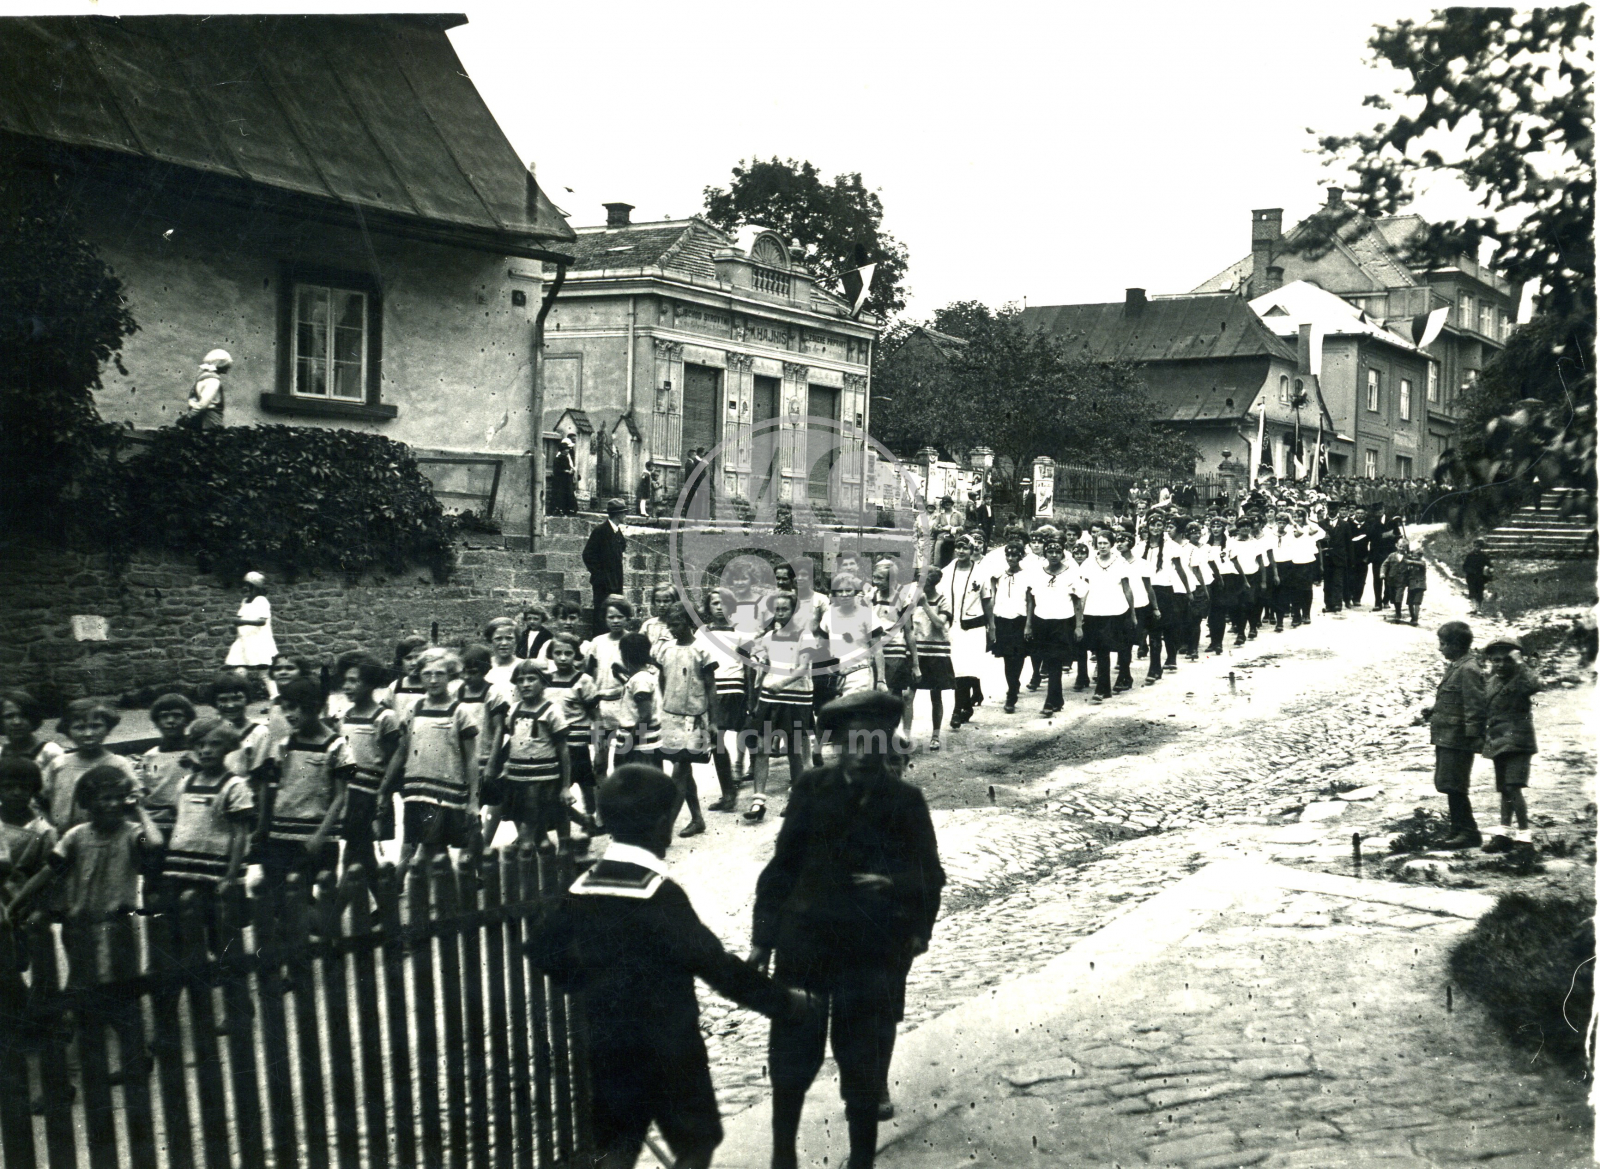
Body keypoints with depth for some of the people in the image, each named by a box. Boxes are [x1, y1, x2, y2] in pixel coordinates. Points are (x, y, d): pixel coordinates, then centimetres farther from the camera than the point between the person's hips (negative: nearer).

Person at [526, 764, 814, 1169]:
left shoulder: (582, 887, -3)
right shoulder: (660, 894, -21)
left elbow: (543, 949, 6)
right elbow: (715, 965, -20)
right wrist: (785, 1002, -11)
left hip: (606, 1043, 6)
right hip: (667, 1045, -6)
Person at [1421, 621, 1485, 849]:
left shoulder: (1467, 670, -15)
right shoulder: (1454, 668, 17)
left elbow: (1475, 706, -19)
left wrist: (1472, 736, -21)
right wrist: (1433, 711, 11)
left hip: (1457, 739, -10)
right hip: (1446, 738, 10)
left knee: (1454, 787, -8)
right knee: (1447, 785, 15)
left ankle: (1469, 833, -1)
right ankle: (1459, 830, 24)